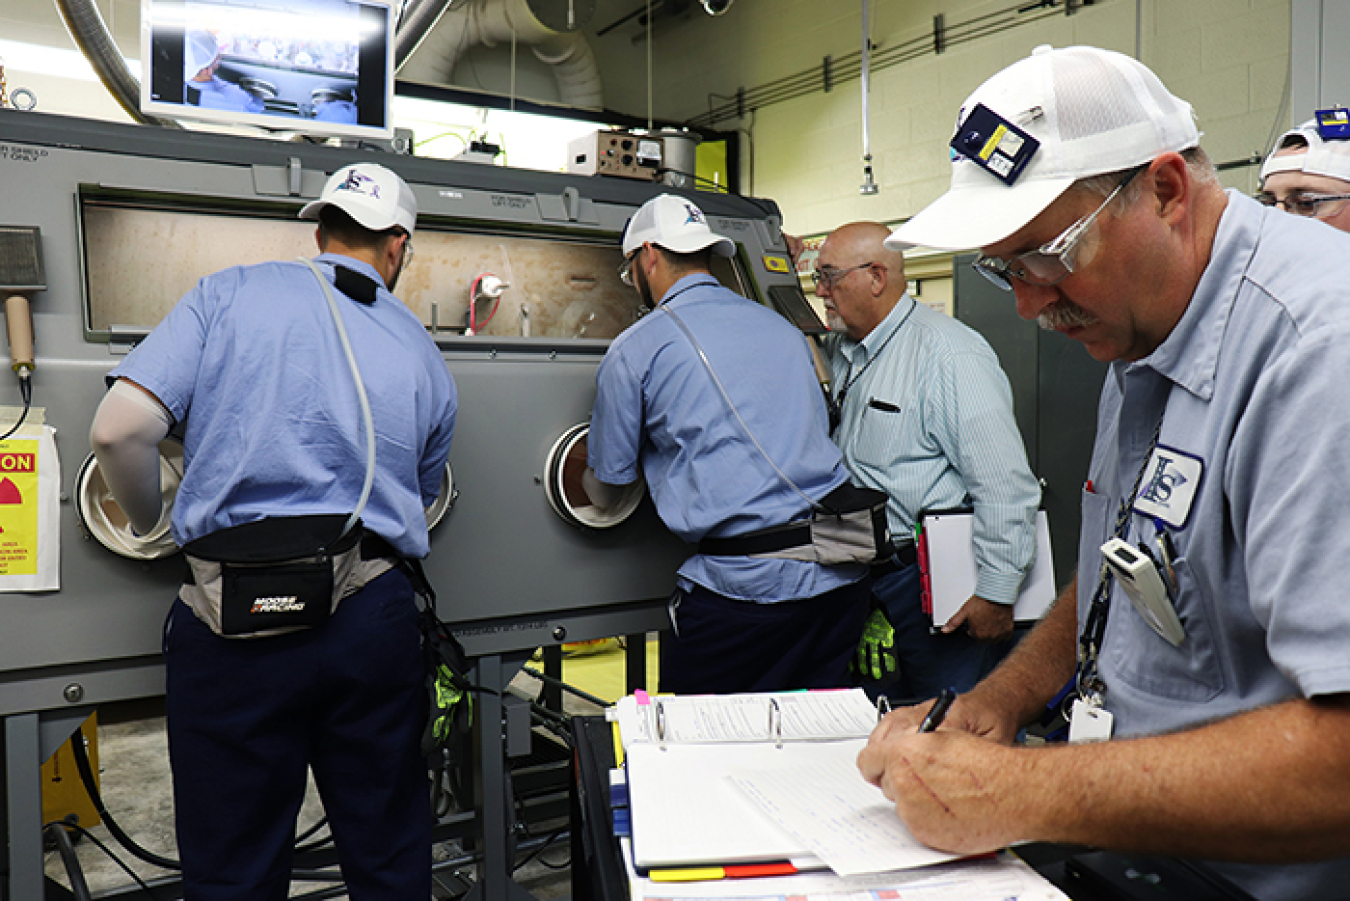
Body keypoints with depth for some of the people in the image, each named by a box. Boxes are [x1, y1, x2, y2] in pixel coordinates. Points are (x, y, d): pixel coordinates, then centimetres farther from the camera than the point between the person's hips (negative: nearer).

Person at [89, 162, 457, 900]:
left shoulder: (231, 292, 2)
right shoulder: (424, 356, 10)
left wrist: (147, 521, 12)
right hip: (373, 615, 2)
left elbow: (118, 430, -7)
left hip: (235, 620, -2)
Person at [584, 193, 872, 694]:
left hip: (743, 585, -6)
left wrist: (588, 481, 35)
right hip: (842, 577, 6)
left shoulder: (633, 350, 0)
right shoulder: (783, 327, 15)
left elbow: (606, 492, 9)